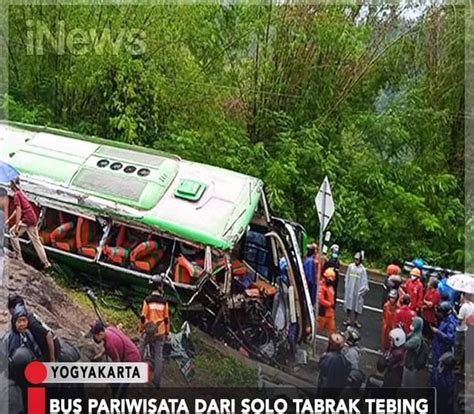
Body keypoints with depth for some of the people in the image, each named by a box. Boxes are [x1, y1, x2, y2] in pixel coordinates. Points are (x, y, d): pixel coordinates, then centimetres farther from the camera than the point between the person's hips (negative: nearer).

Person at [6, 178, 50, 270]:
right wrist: (9, 219, 31)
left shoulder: (16, 194, -8)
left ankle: (18, 256, 5)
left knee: (12, 232, 5)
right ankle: (46, 263, 13)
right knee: (36, 241, 12)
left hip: (27, 219, -9)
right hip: (33, 218, 9)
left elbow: (19, 210, -17)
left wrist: (16, 227, -20)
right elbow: (17, 209, 28)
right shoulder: (21, 193, 20)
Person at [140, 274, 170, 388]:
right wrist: (167, 332, 11)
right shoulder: (164, 301, -4)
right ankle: (157, 381, 6)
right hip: (160, 332, 2)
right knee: (159, 355, 6)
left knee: (141, 351, 17)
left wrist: (141, 329, 5)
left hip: (149, 331, -2)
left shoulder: (147, 300, -9)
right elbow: (166, 318, 1)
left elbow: (143, 317, -8)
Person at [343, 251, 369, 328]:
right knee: (349, 303, 9)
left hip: (357, 290, -2)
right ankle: (348, 319, 20)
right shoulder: (350, 266, -3)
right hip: (349, 289, 2)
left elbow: (364, 281, -5)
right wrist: (346, 286, 1)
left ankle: (355, 320, 21)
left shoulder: (362, 269, -10)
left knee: (357, 304, 7)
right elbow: (347, 277, 4)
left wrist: (362, 289, -8)